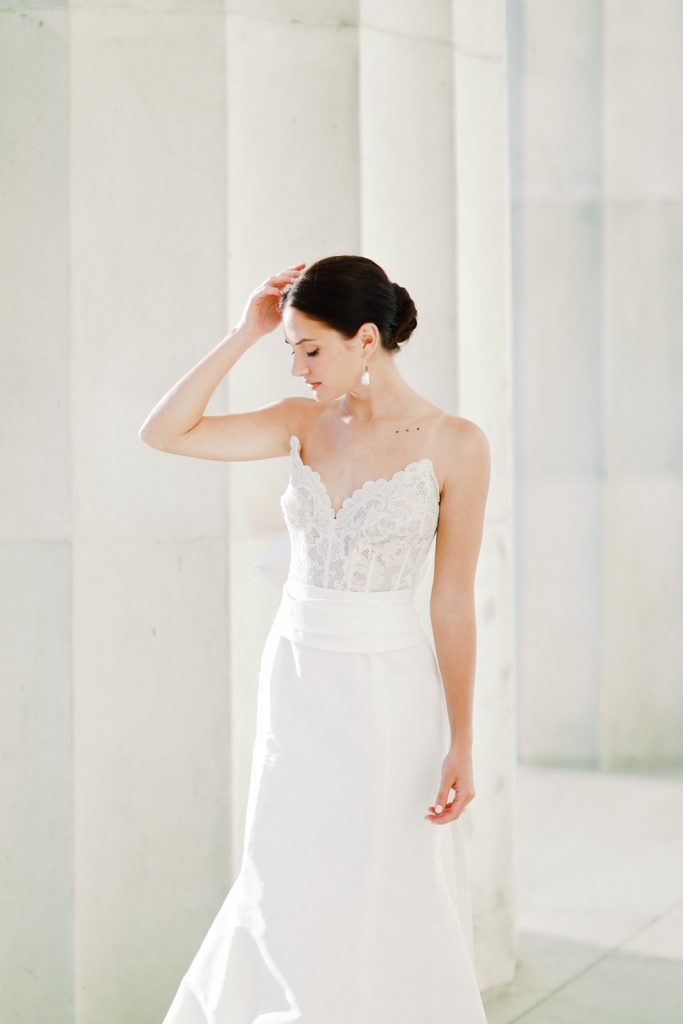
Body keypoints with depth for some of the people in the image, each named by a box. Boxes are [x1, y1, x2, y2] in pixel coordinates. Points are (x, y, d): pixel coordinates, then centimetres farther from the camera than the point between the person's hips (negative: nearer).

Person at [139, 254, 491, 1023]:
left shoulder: (455, 444, -10)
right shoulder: (305, 422, 2)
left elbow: (453, 601, -8)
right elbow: (162, 433, -2)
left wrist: (460, 745, -8)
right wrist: (246, 332, -6)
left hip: (387, 693, -4)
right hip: (294, 682, 4)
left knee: (385, 905, 4)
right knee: (289, 893, 10)